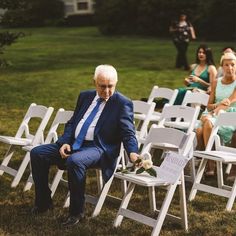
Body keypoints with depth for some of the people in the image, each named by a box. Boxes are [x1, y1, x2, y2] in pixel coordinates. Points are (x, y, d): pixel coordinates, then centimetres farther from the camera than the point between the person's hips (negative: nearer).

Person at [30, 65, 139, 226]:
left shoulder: (123, 103, -4)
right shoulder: (85, 96, 15)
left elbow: (128, 133, -11)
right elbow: (72, 123, 18)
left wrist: (133, 153, -31)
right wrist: (65, 142, -1)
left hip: (98, 148, -7)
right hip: (73, 144, 7)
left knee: (75, 161, -37)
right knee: (37, 153, -5)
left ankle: (77, 212, -20)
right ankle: (43, 202, 8)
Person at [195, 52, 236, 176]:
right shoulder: (216, 82, 16)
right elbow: (209, 105, 12)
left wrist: (215, 111, -26)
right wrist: (218, 105, -11)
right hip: (214, 115, 4)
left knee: (208, 124, -35)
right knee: (199, 131, -29)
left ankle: (210, 165, -29)